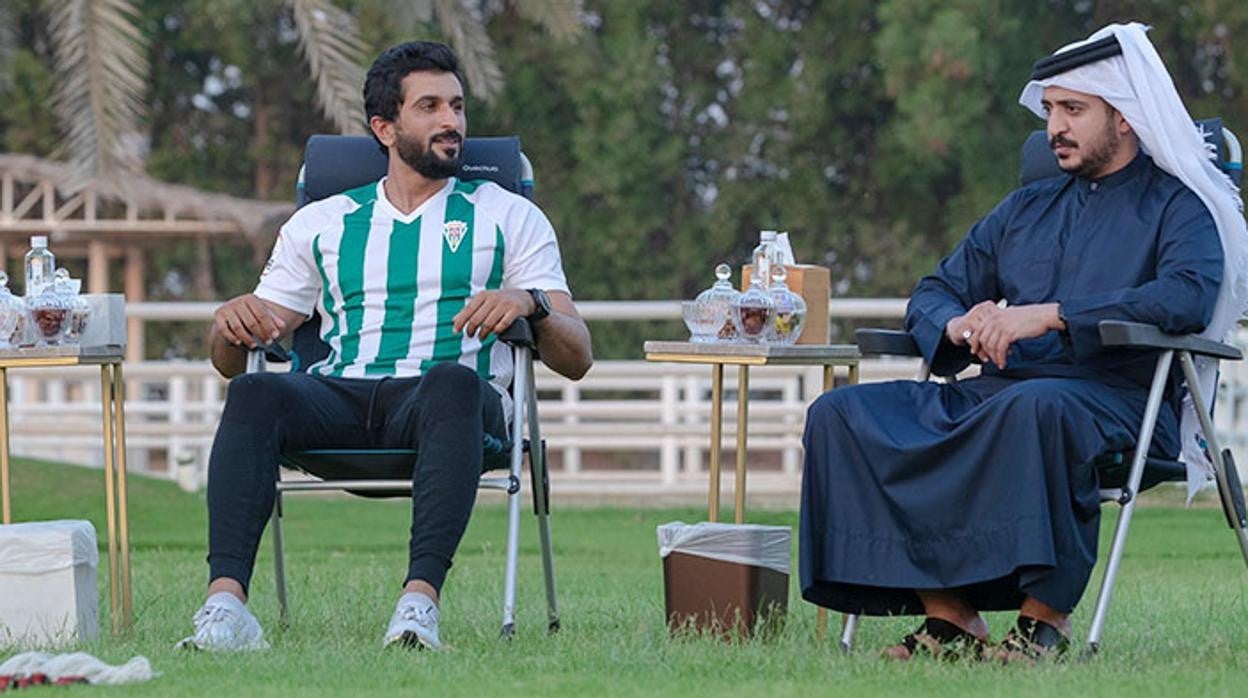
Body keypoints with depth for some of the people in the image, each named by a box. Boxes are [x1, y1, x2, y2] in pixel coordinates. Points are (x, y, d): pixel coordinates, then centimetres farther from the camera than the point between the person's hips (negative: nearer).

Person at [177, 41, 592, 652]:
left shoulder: (508, 217, 19)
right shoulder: (321, 223, 24)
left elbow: (577, 360, 10)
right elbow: (230, 364, 21)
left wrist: (530, 303, -13)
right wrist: (232, 323, -4)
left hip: (444, 400, -2)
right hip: (339, 398, 2)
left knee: (453, 383, -39)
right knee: (255, 394, -32)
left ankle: (421, 597, -52)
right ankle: (226, 602, -47)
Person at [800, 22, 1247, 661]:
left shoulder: (1177, 207, 4)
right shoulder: (1025, 210, 25)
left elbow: (1188, 297, -17)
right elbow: (932, 294, 22)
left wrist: (1051, 315, -22)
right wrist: (958, 324, -5)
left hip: (1115, 399, -7)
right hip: (994, 391, 7)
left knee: (1034, 407, -42)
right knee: (841, 414, -14)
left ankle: (1045, 619, -32)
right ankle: (950, 617, -22)